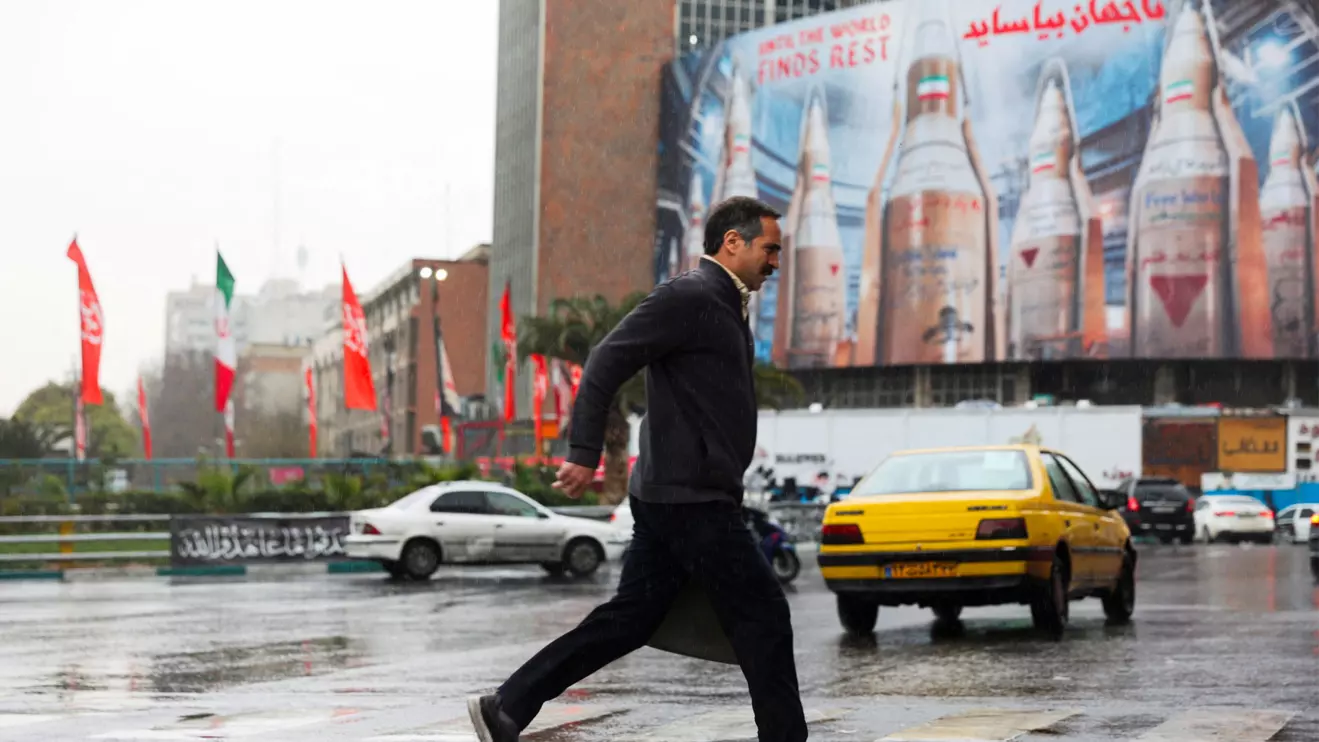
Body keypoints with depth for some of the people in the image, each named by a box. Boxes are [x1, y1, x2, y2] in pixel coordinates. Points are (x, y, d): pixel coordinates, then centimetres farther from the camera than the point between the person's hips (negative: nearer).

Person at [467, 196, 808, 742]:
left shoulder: (722, 305, 20)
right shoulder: (689, 296, -11)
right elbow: (606, 363, -17)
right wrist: (585, 453, -21)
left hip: (669, 496, 10)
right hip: (690, 497, -10)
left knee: (629, 619, 8)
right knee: (761, 613, -3)